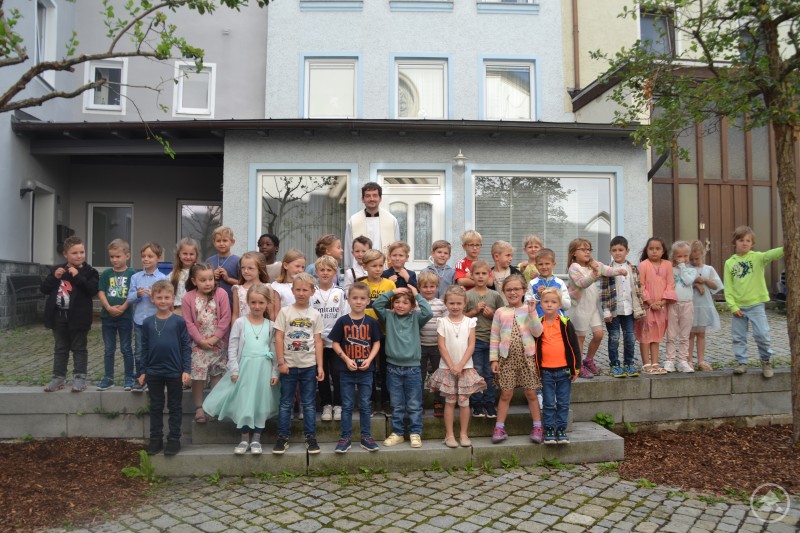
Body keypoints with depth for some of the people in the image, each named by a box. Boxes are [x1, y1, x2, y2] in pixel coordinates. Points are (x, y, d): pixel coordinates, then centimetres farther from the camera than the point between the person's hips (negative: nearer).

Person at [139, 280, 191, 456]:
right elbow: (144, 348, 7)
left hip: (175, 372, -3)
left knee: (174, 407, 9)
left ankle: (174, 439, 18)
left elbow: (186, 347, -5)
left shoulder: (179, 322, -7)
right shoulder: (147, 323, 1)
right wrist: (143, 371, 7)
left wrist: (186, 370, -9)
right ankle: (156, 438, 24)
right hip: (153, 372, 3)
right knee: (156, 407, 14)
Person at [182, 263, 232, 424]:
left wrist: (215, 338, -13)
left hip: (218, 343, 1)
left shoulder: (221, 294, -6)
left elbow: (225, 318, -8)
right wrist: (200, 340, -12)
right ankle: (199, 408, 10)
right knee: (198, 374, -3)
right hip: (198, 343, 0)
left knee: (217, 374, 10)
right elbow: (189, 323, -5)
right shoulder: (188, 298, -5)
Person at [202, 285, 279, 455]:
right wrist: (234, 370, -6)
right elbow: (232, 348, 0)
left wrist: (274, 373, 2)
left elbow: (274, 351, 6)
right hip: (245, 368, -1)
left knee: (261, 403, 4)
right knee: (243, 402, 1)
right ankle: (245, 439, 15)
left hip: (264, 369, 1)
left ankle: (256, 439, 16)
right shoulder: (240, 322, 0)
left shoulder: (270, 325, 4)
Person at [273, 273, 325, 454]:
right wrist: (281, 362, -9)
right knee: (286, 403, 8)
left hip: (309, 365, 1)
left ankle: (310, 437, 17)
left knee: (309, 404, 8)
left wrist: (320, 366, -1)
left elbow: (318, 341, 2)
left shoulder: (315, 314, 2)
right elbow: (279, 338, -3)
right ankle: (283, 438, 17)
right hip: (289, 365, -1)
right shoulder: (285, 312, -1)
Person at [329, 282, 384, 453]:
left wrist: (369, 359, -11)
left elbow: (376, 343, 3)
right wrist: (347, 360, -12)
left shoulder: (372, 322, 0)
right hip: (346, 370, -1)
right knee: (347, 405, 7)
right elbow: (335, 343, -1)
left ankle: (366, 437, 20)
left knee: (365, 405, 9)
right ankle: (345, 437, 16)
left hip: (366, 370, 1)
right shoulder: (342, 321, -3)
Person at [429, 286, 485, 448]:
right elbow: (442, 346, -4)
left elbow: (471, 346, -3)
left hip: (465, 367, 1)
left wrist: (460, 365, -11)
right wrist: (451, 366, -10)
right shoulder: (443, 322, -1)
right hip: (447, 367, -1)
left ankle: (464, 434, 15)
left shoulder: (469, 322, 1)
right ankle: (449, 435, 12)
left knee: (464, 401, 4)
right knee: (450, 401, 4)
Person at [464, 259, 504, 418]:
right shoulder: (468, 295, -1)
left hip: (492, 339, 2)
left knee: (490, 373, 8)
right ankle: (477, 404, 14)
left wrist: (493, 315, -8)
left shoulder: (495, 296, 5)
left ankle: (489, 403, 19)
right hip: (474, 340, -2)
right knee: (477, 372, 3)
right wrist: (475, 311, -13)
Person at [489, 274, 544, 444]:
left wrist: (532, 312, -16)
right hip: (507, 358, 0)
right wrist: (494, 359, -1)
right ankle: (499, 428, 13)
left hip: (527, 357, 0)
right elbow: (494, 337, 4)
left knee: (531, 393, 7)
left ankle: (537, 427, 19)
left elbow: (537, 332, -9)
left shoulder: (529, 310, 2)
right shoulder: (500, 312, 3)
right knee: (506, 394, 4)